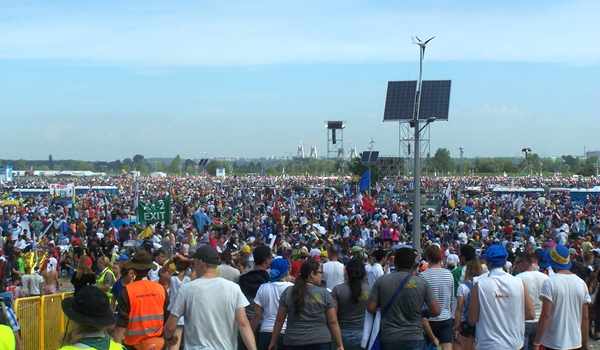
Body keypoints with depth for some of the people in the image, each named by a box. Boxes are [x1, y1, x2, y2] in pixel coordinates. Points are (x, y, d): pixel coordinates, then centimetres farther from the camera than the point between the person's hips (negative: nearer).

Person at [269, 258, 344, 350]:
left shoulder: (288, 292, 0)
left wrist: (273, 341, 13)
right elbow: (333, 322, -2)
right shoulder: (324, 293, -3)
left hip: (294, 342, 1)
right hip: (321, 342, -1)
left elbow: (279, 319, 3)